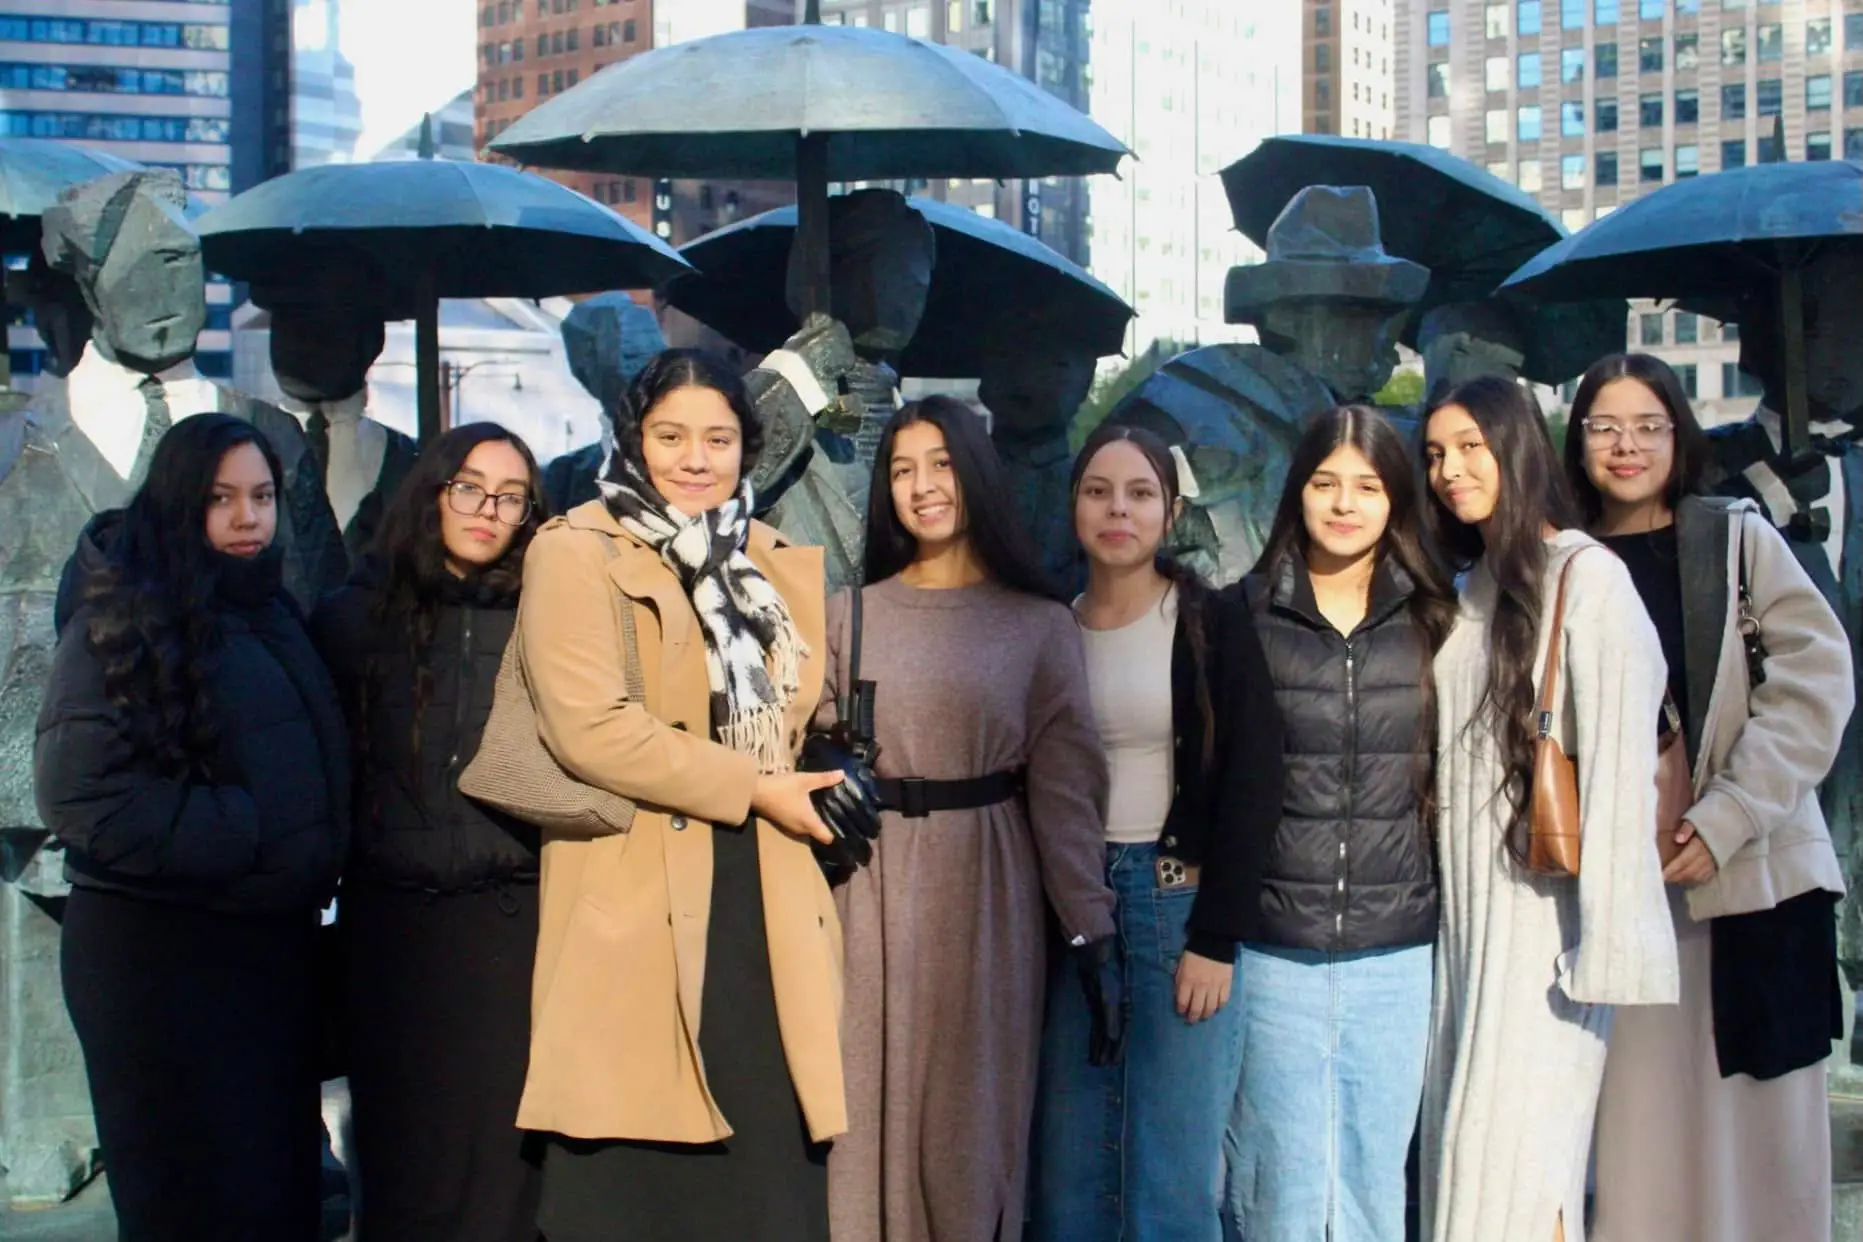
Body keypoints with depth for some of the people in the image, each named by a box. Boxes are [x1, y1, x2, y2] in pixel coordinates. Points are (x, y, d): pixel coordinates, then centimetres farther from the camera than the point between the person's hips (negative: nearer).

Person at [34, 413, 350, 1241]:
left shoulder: (271, 614, 14)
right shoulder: (122, 622, -10)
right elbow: (80, 793, -19)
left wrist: (315, 868, 6)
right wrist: (243, 834, -18)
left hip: (274, 943, 7)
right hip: (162, 952, -7)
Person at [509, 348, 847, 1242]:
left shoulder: (770, 562, 16)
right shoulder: (577, 554, -4)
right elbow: (589, 726, -17)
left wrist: (828, 789, 3)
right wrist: (752, 788, -14)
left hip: (763, 895, 5)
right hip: (640, 899, -5)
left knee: (767, 1159, 5)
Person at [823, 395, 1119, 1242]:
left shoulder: (1040, 624, 1)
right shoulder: (850, 614, 7)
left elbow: (1065, 782, -4)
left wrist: (1093, 934, -9)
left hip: (987, 884, -1)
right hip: (873, 882, 2)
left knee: (973, 1111, 6)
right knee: (876, 1105, 6)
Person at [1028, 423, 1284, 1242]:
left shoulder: (1215, 625, -2)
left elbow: (1252, 786, -6)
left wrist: (1215, 937, -11)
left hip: (1181, 899, -3)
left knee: (1174, 1170, 0)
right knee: (1069, 1164, 8)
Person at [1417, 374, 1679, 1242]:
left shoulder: (1585, 575, -10)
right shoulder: (1470, 587, 15)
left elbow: (1619, 760, -15)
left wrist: (1605, 946, -19)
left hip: (1544, 907, -7)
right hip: (1464, 906, 7)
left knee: (1512, 1165, -5)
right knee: (1462, 1153, 9)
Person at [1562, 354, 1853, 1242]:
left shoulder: (1738, 538, 2)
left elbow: (1813, 681, -5)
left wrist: (1723, 819, -13)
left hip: (1752, 873, -2)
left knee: (1758, 1134, 1)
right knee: (1638, 1127, 1)